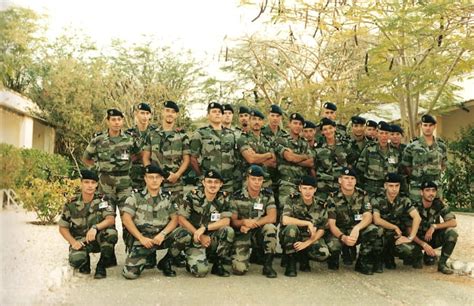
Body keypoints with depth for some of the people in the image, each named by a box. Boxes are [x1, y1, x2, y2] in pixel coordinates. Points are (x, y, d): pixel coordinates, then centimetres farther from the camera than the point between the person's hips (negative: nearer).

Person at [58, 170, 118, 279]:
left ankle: (102, 265, -10)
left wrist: (95, 227, -39)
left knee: (111, 232, -34)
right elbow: (63, 227, 3)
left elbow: (111, 219, -21)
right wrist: (73, 242, -14)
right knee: (75, 260, -32)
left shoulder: (102, 200, -7)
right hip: (80, 240, 0)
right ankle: (85, 262, 10)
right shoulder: (72, 204, -4)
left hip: (100, 239, 0)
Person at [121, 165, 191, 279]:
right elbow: (126, 219, -5)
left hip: (161, 236, 2)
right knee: (130, 273, -21)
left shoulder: (168, 197, 7)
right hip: (141, 237, -2)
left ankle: (165, 262, -1)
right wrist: (141, 238, -13)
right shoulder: (135, 197, 2)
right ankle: (142, 260, 17)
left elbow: (175, 218, 2)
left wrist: (162, 234, -14)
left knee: (185, 236, -26)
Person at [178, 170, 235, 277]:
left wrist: (204, 228, -24)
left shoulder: (223, 198, 0)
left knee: (228, 231, -27)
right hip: (194, 239, -3)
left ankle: (218, 264, -6)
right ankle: (193, 260, 12)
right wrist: (200, 236, -14)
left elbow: (226, 221, -11)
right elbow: (181, 219, -10)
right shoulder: (193, 196, -9)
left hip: (214, 239, 3)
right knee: (200, 270, -27)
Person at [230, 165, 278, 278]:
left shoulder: (267, 195, -1)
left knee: (270, 228, -33)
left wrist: (251, 224, -20)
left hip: (259, 233, 1)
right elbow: (233, 221, -3)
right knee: (239, 269, -22)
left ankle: (268, 265, -15)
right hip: (242, 235, -1)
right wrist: (244, 222, -26)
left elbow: (272, 218, -13)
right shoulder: (237, 197, -4)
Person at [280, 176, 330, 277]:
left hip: (311, 238, 2)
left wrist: (306, 243, -18)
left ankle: (303, 257, 8)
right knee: (291, 227, -35)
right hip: (291, 238, -2)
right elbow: (285, 220, -26)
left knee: (324, 253, -27)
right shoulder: (293, 200, -11)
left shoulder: (321, 205, -4)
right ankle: (291, 263, -15)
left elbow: (321, 230, -4)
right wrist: (308, 223, -26)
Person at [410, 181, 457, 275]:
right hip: (419, 240, -2)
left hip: (434, 238, 2)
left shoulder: (439, 204, -11)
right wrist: (424, 245, -35)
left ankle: (442, 263, -12)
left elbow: (453, 222, -16)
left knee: (451, 233, -27)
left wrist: (434, 226, -28)